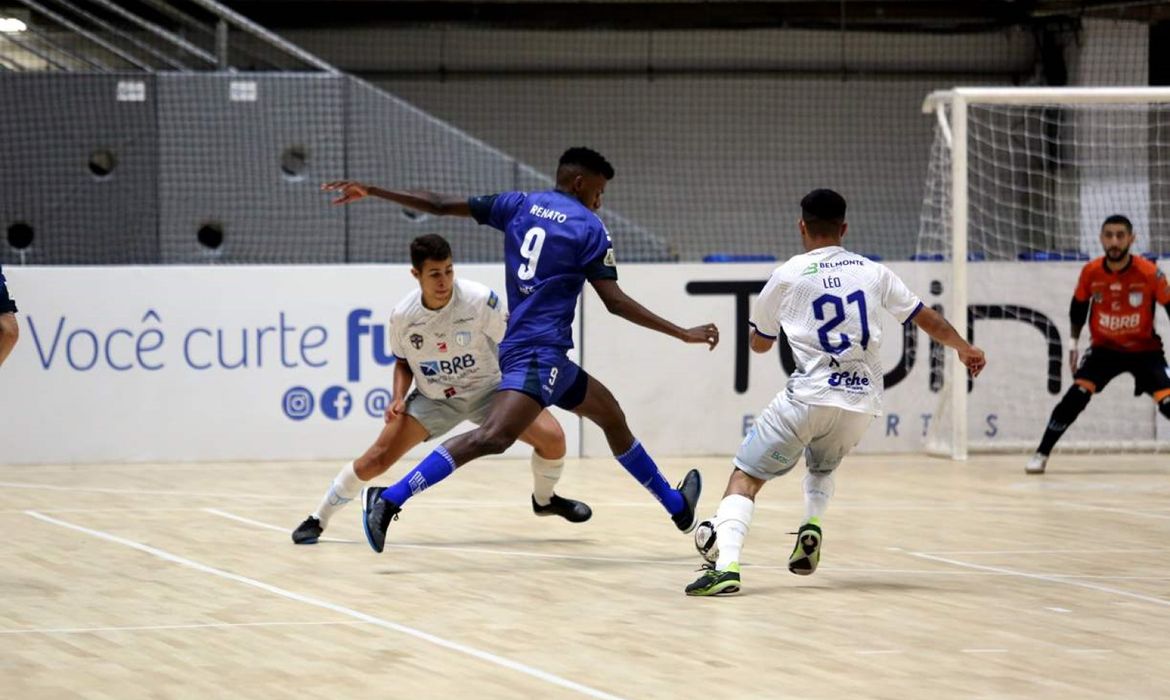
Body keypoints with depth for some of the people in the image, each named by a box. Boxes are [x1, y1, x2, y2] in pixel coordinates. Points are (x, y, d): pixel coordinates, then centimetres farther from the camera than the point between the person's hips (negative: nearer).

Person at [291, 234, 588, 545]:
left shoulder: (481, 300, -25)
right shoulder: (402, 315, -16)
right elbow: (403, 361, 4)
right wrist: (398, 398, -12)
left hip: (487, 390, 0)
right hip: (433, 399, 0)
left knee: (552, 437, -17)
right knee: (377, 458, -12)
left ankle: (544, 499, 17)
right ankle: (317, 521, 7)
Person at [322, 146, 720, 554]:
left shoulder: (519, 206, 14)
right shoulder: (589, 228, -3)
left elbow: (440, 206, 11)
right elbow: (614, 301, -7)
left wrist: (370, 191, 17)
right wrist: (683, 334, -4)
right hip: (539, 352, -10)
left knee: (612, 417, 23)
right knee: (493, 436, -26)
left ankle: (676, 506, 35)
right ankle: (389, 500, -37)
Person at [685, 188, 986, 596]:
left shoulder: (789, 276, 3)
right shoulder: (872, 272, 11)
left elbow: (759, 343, 16)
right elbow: (926, 318, 19)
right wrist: (964, 348, 35)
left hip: (811, 396, -4)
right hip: (863, 402, 4)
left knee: (745, 478, -3)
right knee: (822, 467, 34)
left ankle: (725, 564, -26)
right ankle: (811, 526, 5)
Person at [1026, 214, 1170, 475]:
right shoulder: (1090, 272, -13)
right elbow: (1078, 307, 6)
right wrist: (1073, 343, 7)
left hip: (1144, 349, -1)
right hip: (1104, 348, 1)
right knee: (1075, 397, -14)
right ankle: (1041, 455, -4)